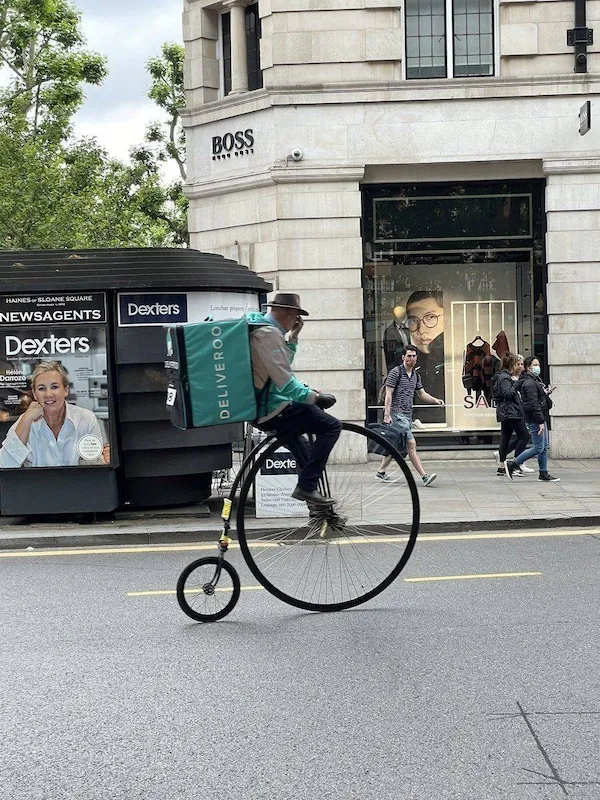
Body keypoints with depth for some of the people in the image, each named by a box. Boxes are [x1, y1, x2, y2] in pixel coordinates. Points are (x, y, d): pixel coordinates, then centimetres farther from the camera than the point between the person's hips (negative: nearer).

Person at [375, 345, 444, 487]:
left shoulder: (416, 375, 15)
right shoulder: (396, 372, -8)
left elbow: (422, 394, 22)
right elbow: (388, 394, -11)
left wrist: (435, 400, 4)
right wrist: (387, 414, -17)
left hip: (408, 415, 8)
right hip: (397, 414, -8)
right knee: (411, 444, -13)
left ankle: (381, 472, 24)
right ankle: (424, 477, -16)